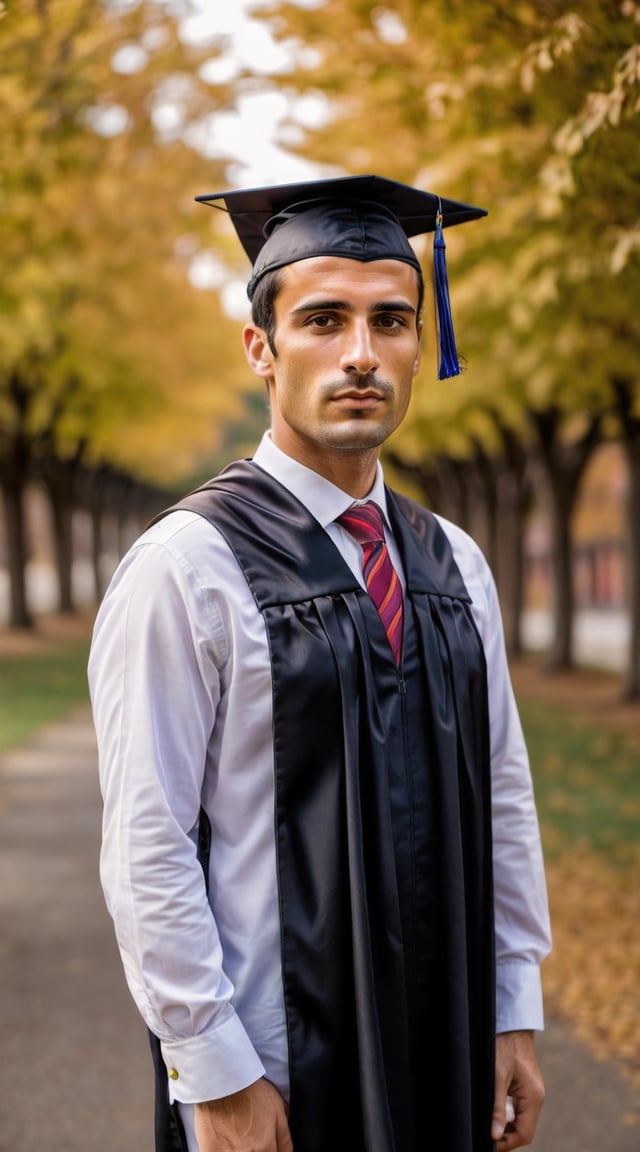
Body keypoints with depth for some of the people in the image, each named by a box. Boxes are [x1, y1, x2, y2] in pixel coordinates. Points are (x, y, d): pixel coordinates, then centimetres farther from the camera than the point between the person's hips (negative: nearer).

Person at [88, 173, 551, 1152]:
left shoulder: (454, 562, 6)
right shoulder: (186, 566, -12)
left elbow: (502, 795, 8)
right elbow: (145, 848, -14)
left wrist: (516, 1015, 6)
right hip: (276, 1070, -5)